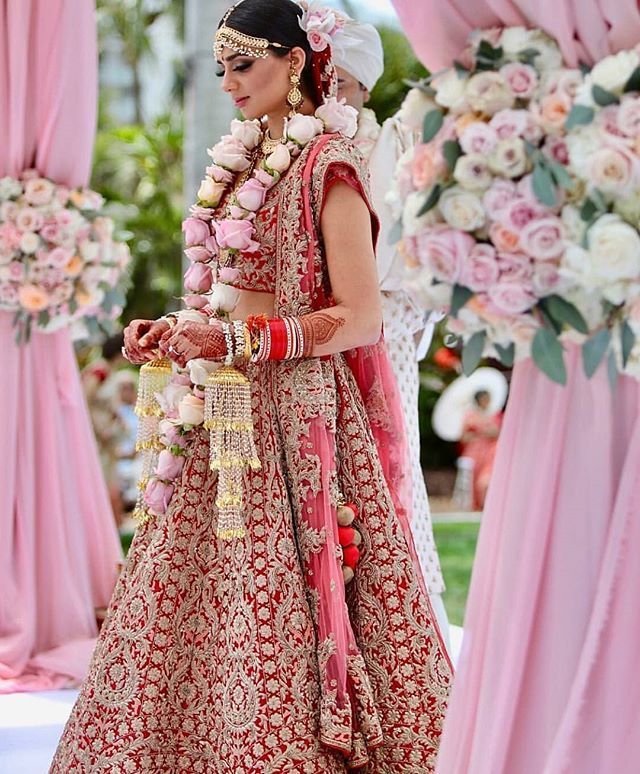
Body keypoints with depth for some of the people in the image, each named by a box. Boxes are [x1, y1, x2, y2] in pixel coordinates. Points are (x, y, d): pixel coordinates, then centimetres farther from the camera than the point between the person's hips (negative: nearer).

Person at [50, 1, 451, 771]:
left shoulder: (326, 164, -9)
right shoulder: (243, 160, 15)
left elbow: (360, 319, -15)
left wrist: (240, 343, -21)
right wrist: (173, 333, 7)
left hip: (294, 409, -8)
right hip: (225, 413, 8)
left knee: (274, 607, -5)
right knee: (191, 600, 7)